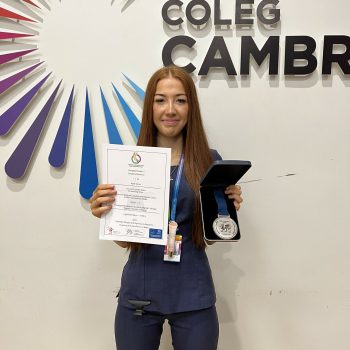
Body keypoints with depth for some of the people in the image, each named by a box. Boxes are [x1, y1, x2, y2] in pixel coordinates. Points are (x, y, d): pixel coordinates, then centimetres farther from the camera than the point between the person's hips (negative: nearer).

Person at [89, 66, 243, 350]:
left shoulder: (209, 160, -4)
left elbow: (209, 237, 3)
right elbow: (125, 240, 2)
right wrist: (105, 214, -16)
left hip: (192, 296, 0)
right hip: (139, 294, 1)